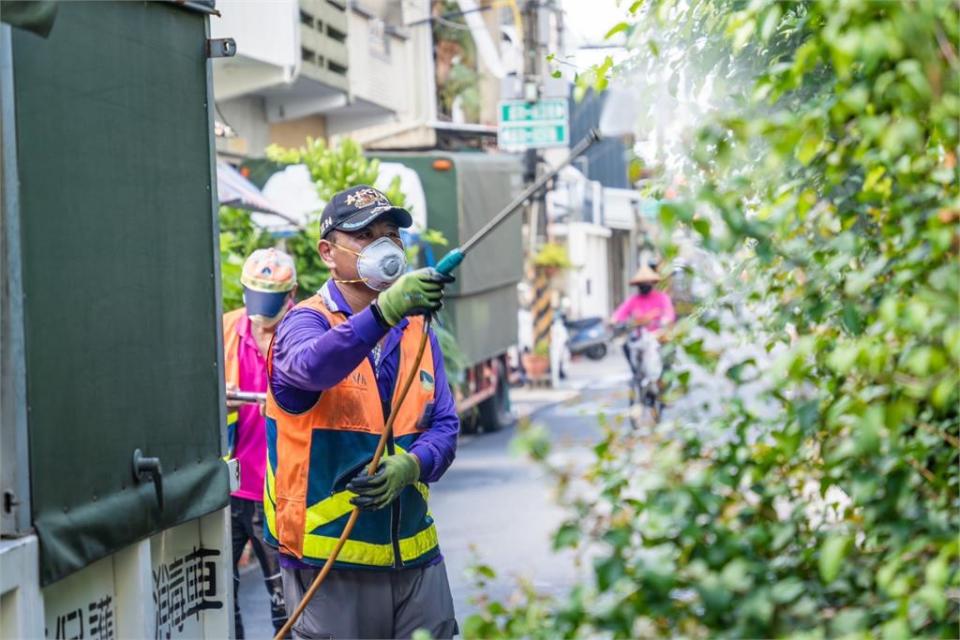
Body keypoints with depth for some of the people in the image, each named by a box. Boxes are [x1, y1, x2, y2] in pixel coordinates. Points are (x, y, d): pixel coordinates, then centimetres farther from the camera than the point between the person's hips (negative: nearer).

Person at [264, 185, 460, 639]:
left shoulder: (417, 330, 11)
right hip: (329, 557, -5)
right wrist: (383, 311, -46)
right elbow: (313, 365, -31)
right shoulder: (305, 322, -6)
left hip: (414, 552, 5)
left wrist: (410, 466, -16)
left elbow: (444, 425, 6)